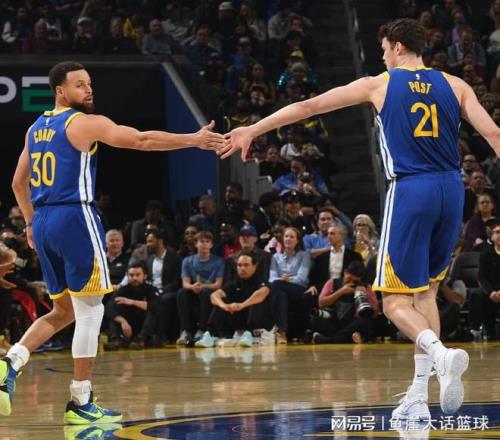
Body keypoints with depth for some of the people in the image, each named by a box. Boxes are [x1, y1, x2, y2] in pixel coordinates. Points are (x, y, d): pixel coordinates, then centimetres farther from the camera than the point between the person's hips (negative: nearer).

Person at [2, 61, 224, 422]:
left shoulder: (36, 129, 16)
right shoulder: (85, 123, -6)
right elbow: (141, 140, -13)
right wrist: (194, 140, -11)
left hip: (43, 221, 8)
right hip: (75, 217, -8)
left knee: (64, 311, 18)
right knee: (90, 311, -1)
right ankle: (81, 403, 0)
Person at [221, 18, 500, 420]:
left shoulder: (379, 84, 5)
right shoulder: (454, 85, 12)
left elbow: (309, 106, 8)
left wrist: (252, 130, 15)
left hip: (410, 191, -4)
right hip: (452, 190, 4)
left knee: (397, 302, 2)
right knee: (426, 291, 17)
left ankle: (442, 355, -29)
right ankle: (419, 395, 11)